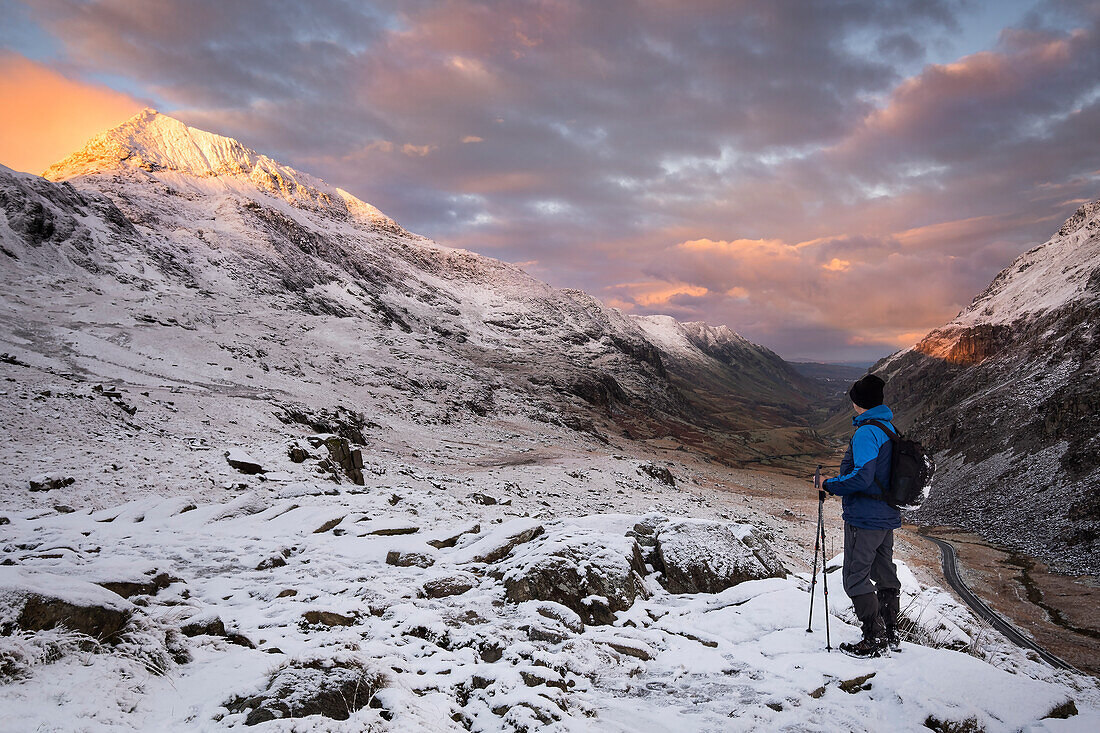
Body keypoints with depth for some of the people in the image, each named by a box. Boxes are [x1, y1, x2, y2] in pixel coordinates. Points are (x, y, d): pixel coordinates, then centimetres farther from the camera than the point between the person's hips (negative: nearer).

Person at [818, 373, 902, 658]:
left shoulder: (866, 433, -20)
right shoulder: (890, 429, 10)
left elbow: (862, 477, -27)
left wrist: (830, 485, -14)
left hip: (864, 517, -10)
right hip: (888, 516, 10)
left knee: (856, 578, -1)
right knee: (885, 574, 17)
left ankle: (875, 639, 4)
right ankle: (890, 633, 28)